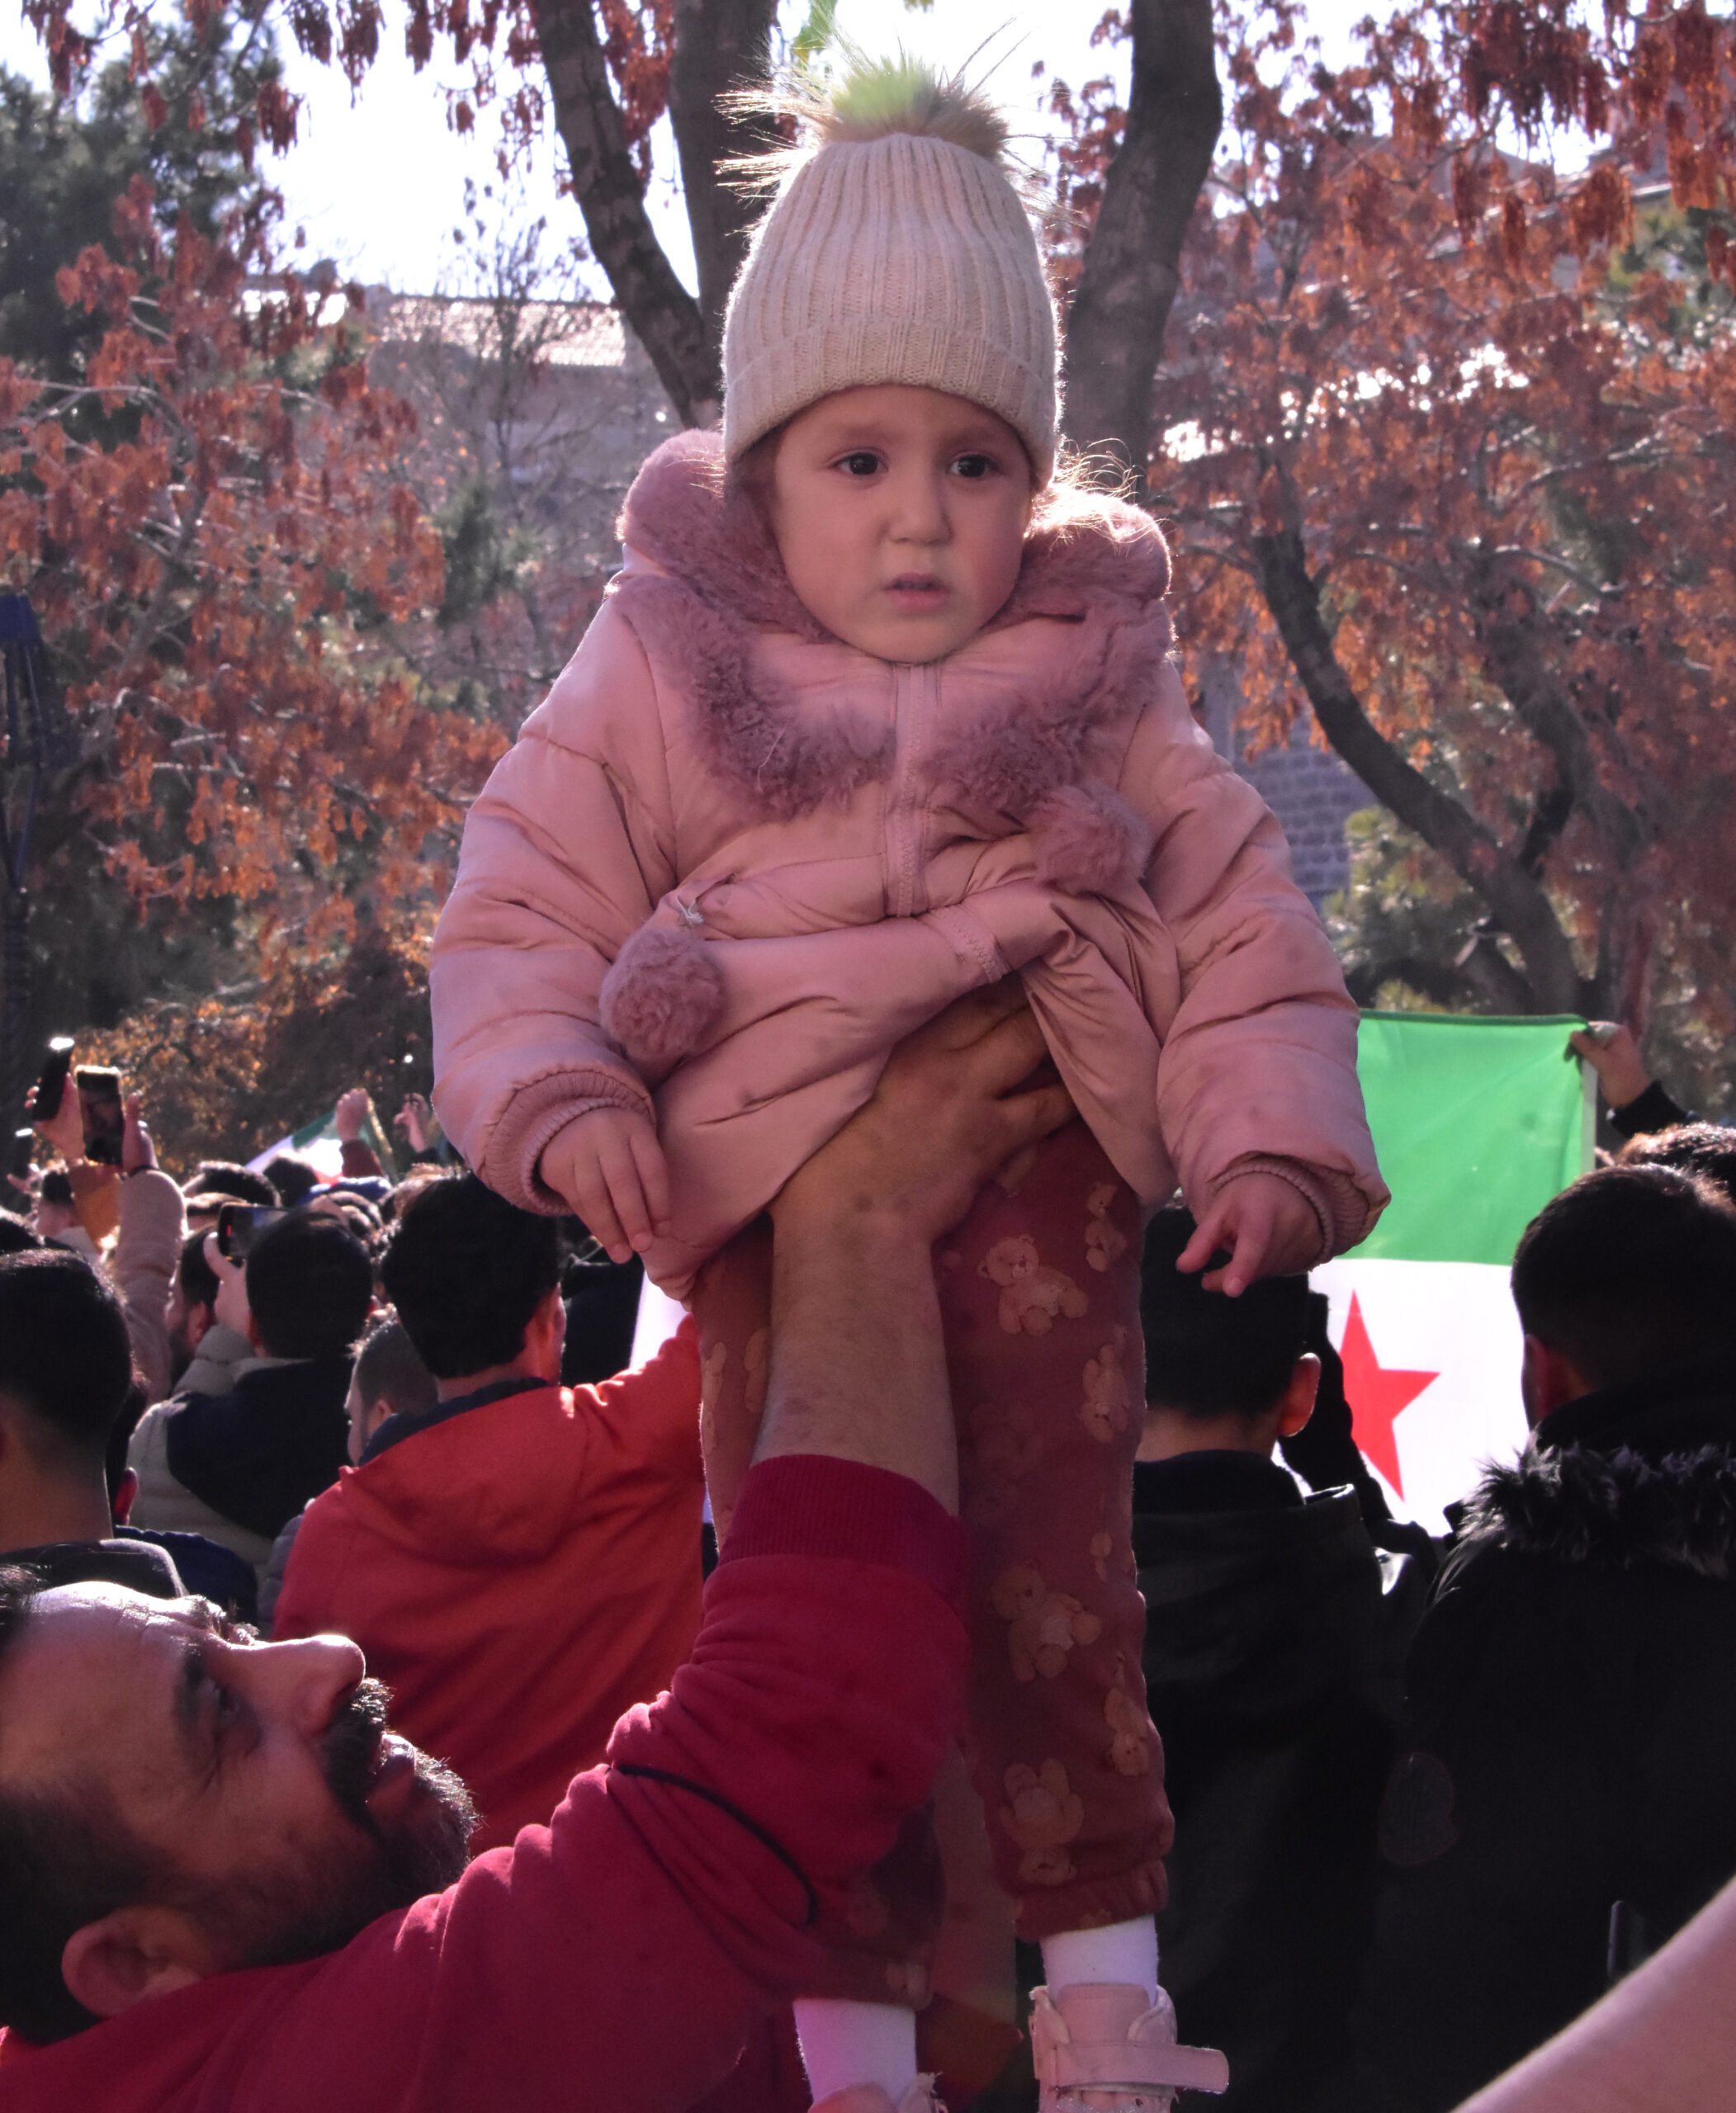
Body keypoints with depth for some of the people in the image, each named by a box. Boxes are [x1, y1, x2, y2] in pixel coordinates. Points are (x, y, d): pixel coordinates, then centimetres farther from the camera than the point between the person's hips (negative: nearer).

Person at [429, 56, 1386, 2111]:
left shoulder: (1095, 690, 12)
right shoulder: (662, 675, 9)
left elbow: (1244, 929, 12)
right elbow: (522, 917, 9)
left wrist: (1271, 1140, -2)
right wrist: (558, 1102, -9)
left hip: (1037, 1177, 1)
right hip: (770, 1188, 0)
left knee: (1047, 1587, -9)